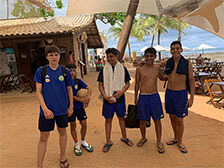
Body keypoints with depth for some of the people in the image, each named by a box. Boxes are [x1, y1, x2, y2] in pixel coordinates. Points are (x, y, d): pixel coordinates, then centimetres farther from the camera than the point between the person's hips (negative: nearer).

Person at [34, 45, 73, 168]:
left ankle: (62, 157, 38)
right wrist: (45, 109, -14)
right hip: (47, 110, -1)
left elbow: (69, 90, 7)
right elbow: (38, 91, -5)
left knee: (62, 132, 17)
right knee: (43, 137, 5)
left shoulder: (65, 71, 0)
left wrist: (71, 106, 6)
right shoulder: (41, 71, -3)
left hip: (62, 109, 2)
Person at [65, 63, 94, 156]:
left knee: (84, 124, 6)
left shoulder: (78, 81, 1)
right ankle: (77, 145, 30)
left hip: (80, 106, 3)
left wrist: (87, 97, -26)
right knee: (73, 126, 9)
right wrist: (81, 99, -25)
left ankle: (83, 142, 32)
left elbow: (88, 88, -7)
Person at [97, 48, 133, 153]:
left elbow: (127, 83, 4)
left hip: (120, 98, 1)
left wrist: (122, 91, -15)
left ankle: (124, 137, 35)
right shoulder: (104, 70, -1)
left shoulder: (123, 69, 0)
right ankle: (108, 142, 22)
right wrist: (105, 96, -14)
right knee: (108, 119, 7)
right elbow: (100, 85, 0)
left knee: (121, 117, 14)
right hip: (108, 99, 0)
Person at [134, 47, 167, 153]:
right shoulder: (139, 69, -5)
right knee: (142, 120, 10)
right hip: (143, 97, -1)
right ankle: (143, 138, 35)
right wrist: (135, 98, 7)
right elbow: (137, 84, 4)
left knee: (157, 120, 7)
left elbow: (162, 78, 22)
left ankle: (159, 142, 25)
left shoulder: (157, 67, 3)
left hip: (155, 96, 2)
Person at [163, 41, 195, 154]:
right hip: (169, 93, 3)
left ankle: (180, 142, 25)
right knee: (172, 117, 13)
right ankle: (175, 138, 34)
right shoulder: (167, 63, 2)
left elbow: (191, 80, -4)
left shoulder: (187, 64, -7)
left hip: (181, 94, -3)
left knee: (179, 119, 2)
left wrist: (192, 98, -6)